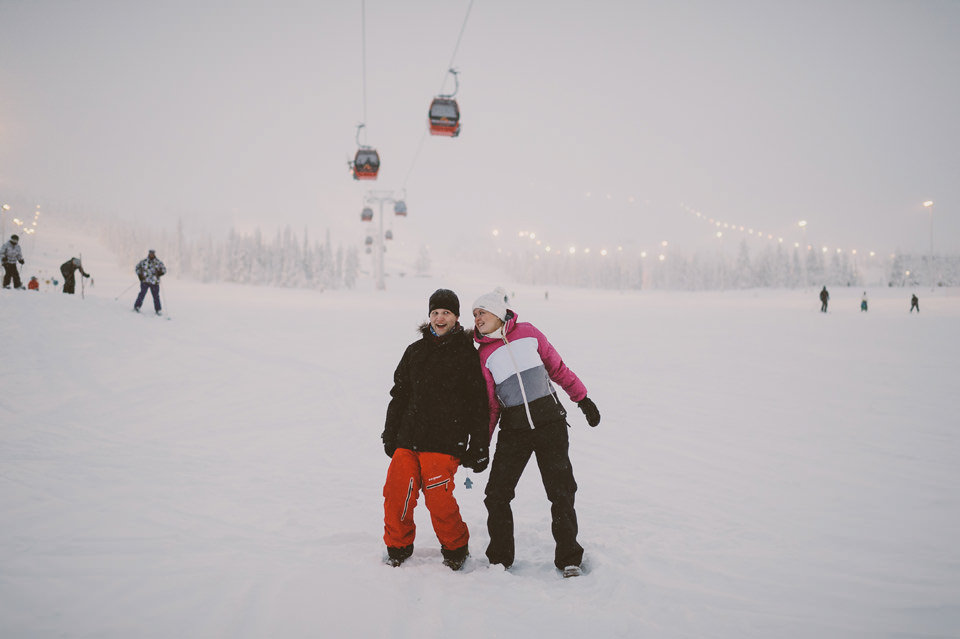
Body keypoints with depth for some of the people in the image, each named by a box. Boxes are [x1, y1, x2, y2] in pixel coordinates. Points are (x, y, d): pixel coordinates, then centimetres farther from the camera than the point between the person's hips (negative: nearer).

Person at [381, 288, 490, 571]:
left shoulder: (467, 354, 2)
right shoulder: (415, 351, 15)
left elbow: (479, 404, 0)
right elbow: (399, 394, 21)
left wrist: (479, 447, -4)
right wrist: (390, 434, 19)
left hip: (445, 442, -4)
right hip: (408, 439, 5)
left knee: (439, 499, -12)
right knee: (396, 492, -4)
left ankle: (455, 549, 14)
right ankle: (398, 547, 19)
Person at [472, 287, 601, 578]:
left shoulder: (528, 333, 4)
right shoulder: (484, 355, 6)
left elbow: (557, 368, 11)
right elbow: (490, 403, 8)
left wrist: (583, 399, 10)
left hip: (550, 422, -1)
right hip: (513, 429, 1)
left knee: (561, 492, 1)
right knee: (496, 494, -2)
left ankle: (568, 558, 15)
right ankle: (500, 558, 16)